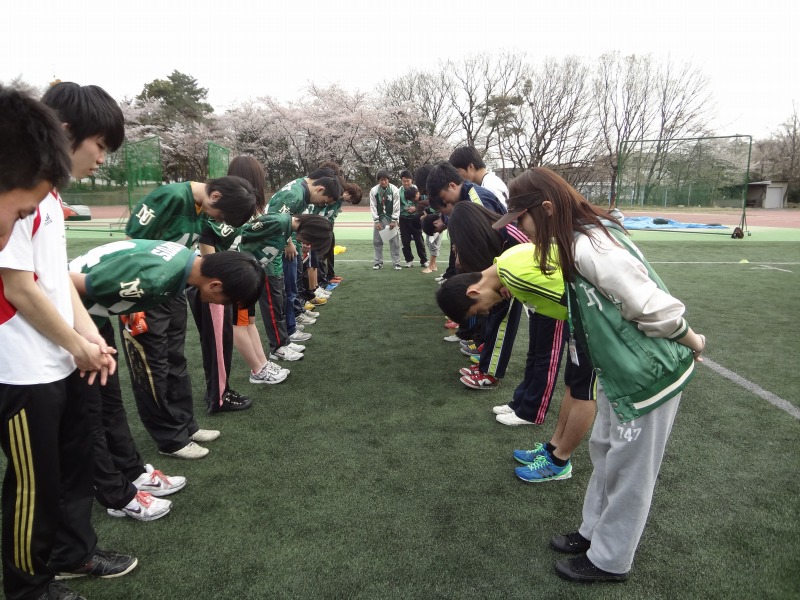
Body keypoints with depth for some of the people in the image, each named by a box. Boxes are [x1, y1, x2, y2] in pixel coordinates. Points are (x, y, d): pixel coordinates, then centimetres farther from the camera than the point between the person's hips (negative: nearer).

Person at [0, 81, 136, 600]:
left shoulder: (50, 192, 9)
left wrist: (91, 337, 4)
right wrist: (78, 345, -9)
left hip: (63, 363, 9)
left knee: (76, 462, 21)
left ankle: (73, 551, 42)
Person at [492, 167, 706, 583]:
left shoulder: (589, 248, -28)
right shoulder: (576, 243, 2)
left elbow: (655, 308, -26)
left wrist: (691, 344, -10)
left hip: (649, 375, -9)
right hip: (619, 373, 9)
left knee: (628, 471, 9)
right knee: (604, 453, 21)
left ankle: (610, 561, 30)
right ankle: (595, 532, 42)